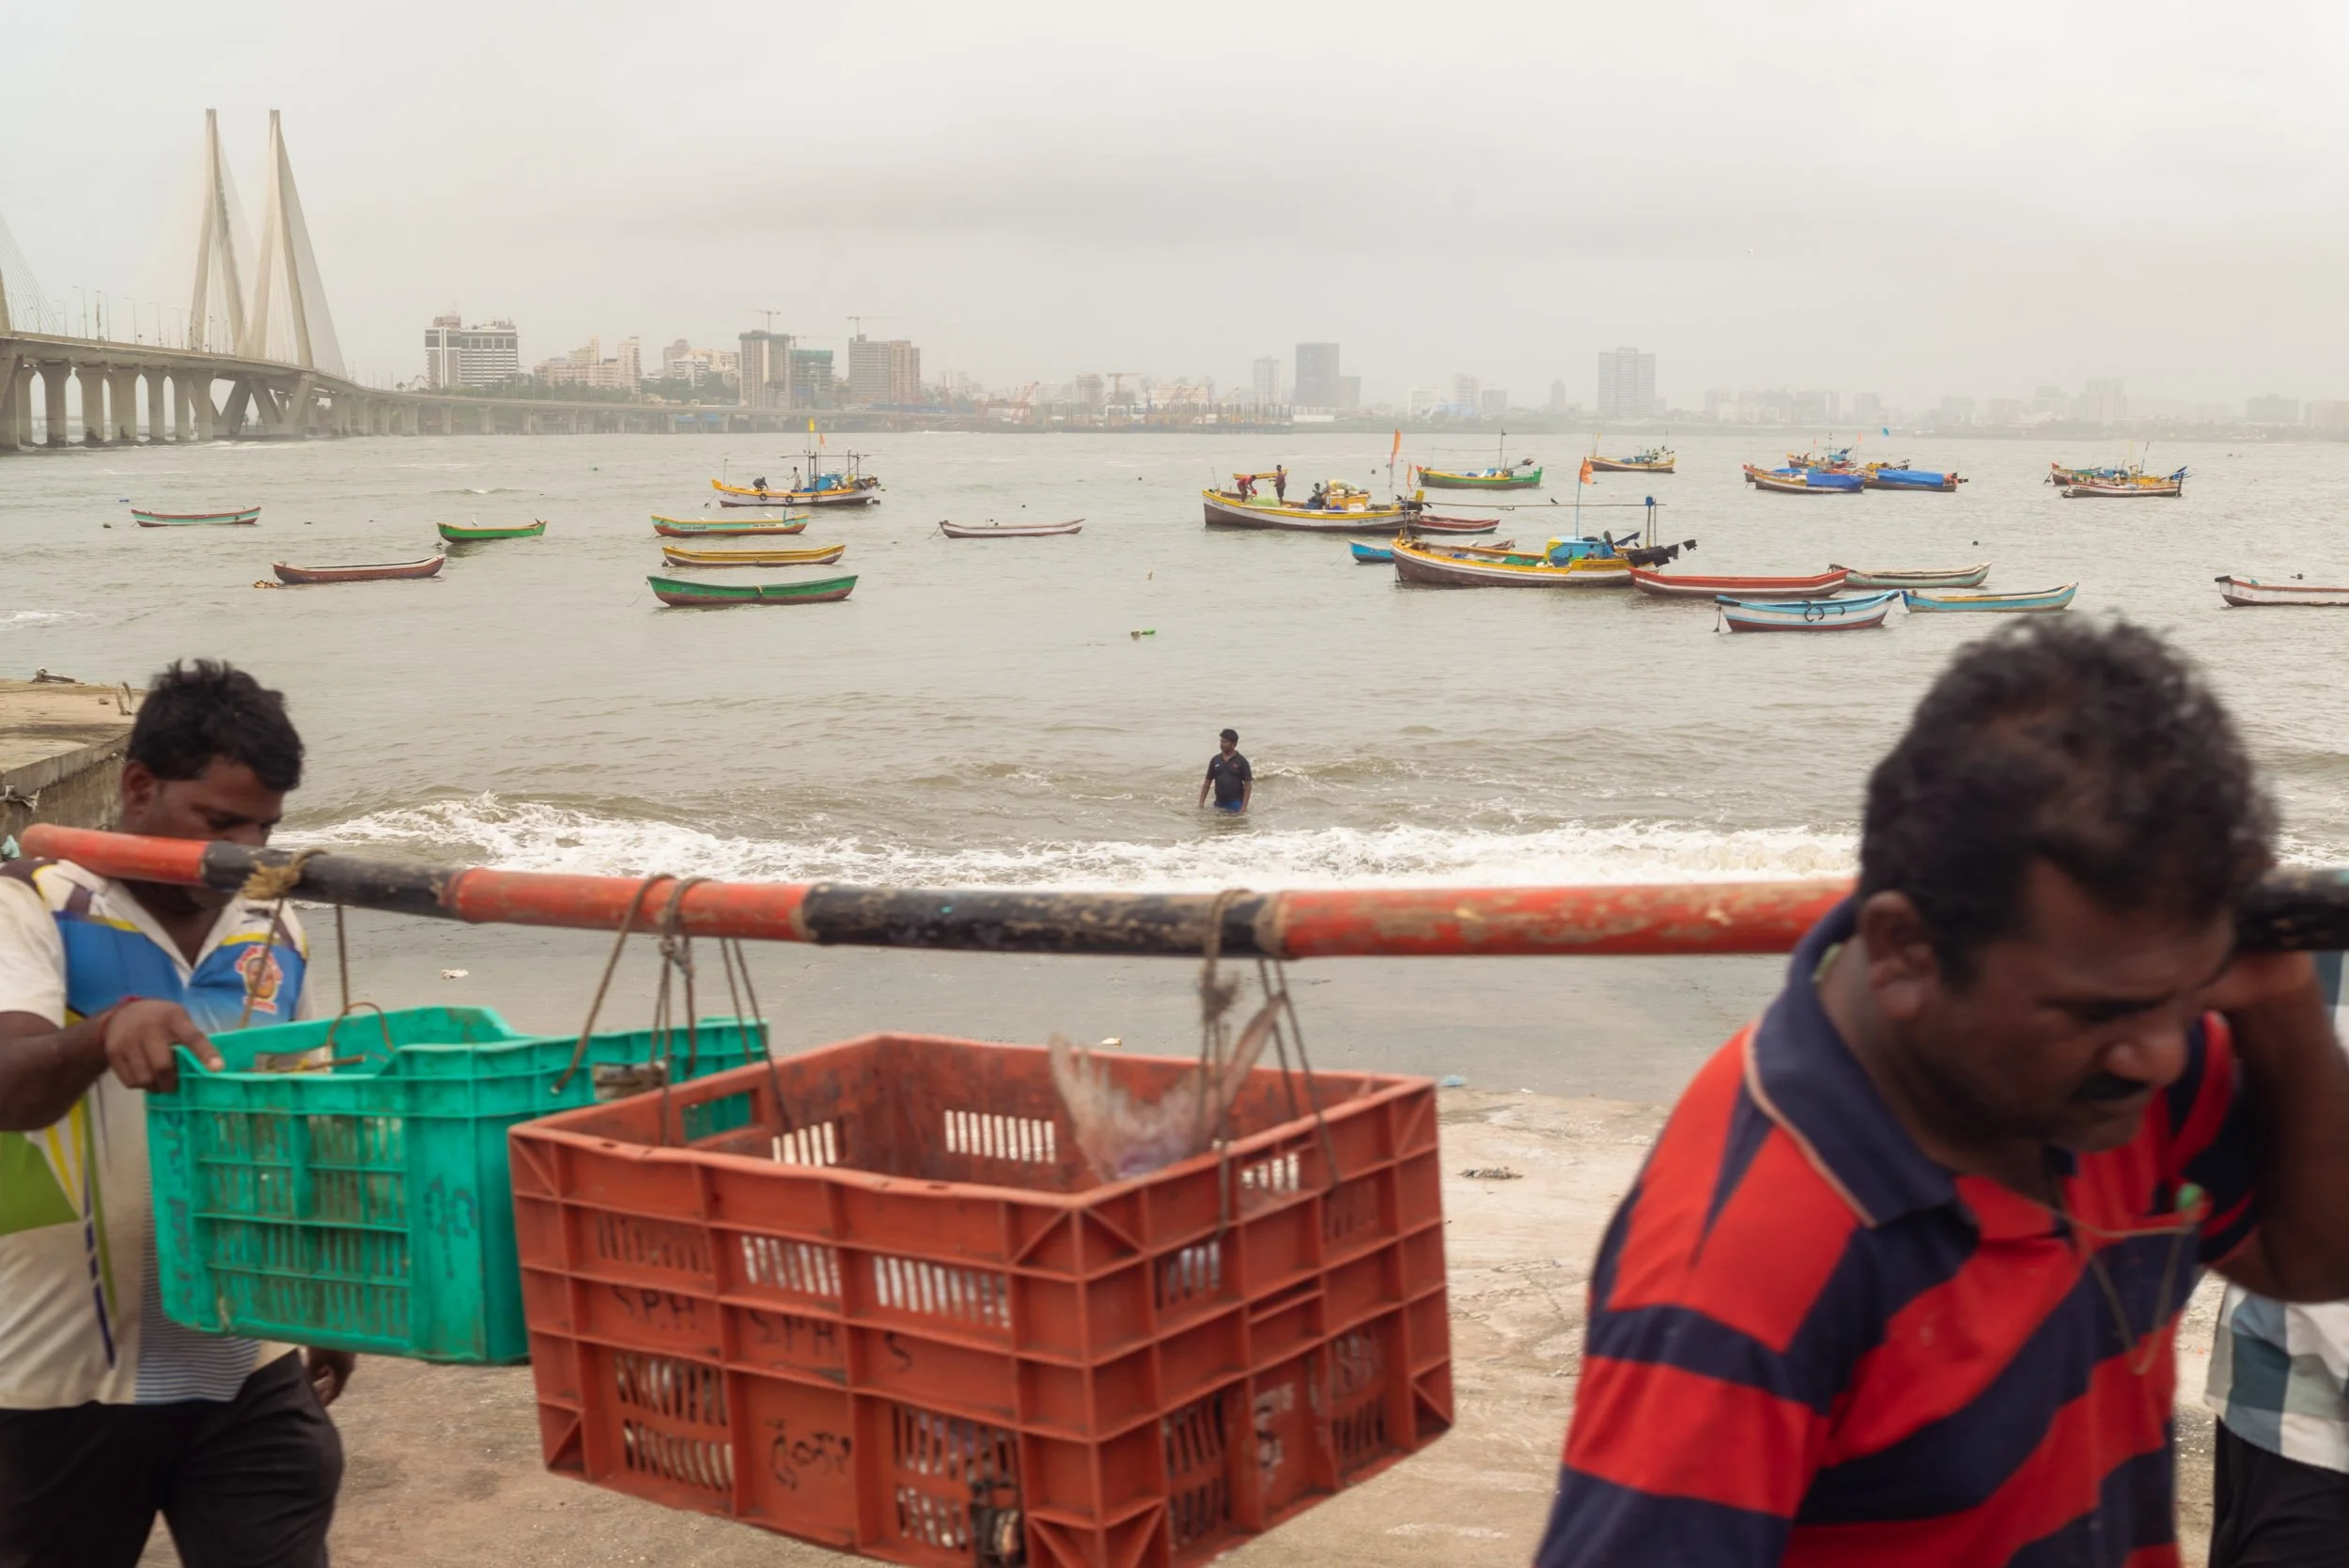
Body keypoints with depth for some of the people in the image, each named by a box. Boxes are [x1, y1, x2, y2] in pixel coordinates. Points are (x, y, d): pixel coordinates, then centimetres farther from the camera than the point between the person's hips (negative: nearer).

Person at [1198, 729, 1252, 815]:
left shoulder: (1241, 761, -6)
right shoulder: (1215, 760, 5)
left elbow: (1248, 785, -7)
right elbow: (1207, 782, 10)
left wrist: (1243, 807, -15)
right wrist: (1201, 803, 3)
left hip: (1236, 804, -4)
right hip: (1219, 803, 4)